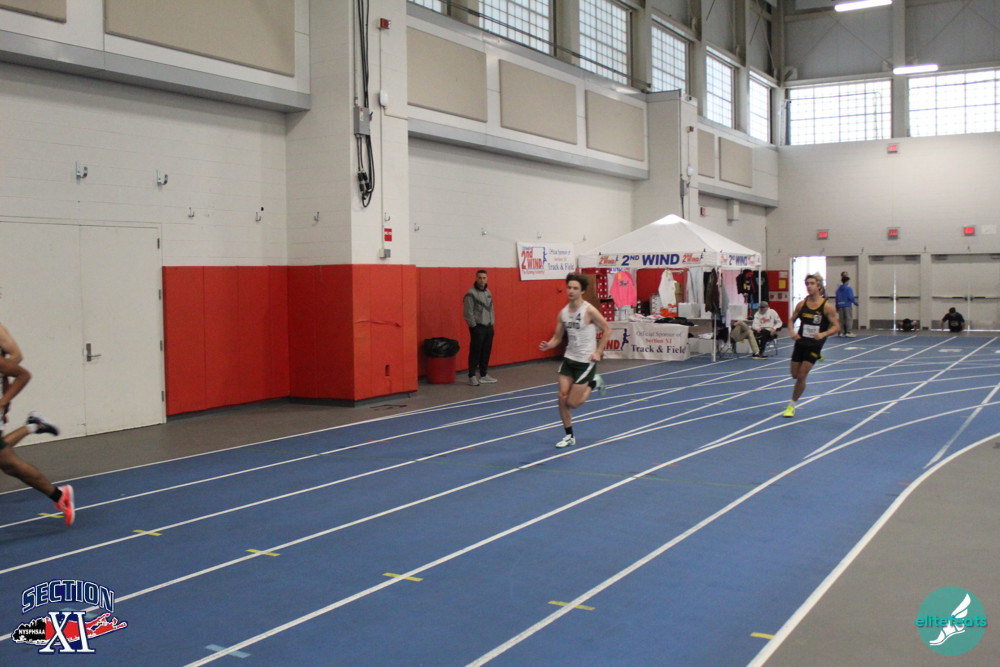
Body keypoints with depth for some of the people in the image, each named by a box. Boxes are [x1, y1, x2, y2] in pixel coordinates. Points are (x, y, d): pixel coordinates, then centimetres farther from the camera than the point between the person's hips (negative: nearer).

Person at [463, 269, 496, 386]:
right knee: (475, 352, -4)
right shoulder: (471, 293, -12)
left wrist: (492, 324, 15)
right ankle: (472, 377, 2)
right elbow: (468, 312, -14)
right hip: (477, 328, -7)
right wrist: (474, 326, -13)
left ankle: (484, 375, 21)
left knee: (486, 352, 11)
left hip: (488, 327, 7)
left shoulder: (488, 292, 13)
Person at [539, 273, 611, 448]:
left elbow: (607, 330, -6)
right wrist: (548, 345, -14)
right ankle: (569, 436, 13)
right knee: (562, 397, -2)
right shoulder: (563, 313, 2)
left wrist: (598, 352, -10)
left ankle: (593, 384, 24)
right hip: (569, 358, 5)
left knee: (572, 404, -3)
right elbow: (557, 337, 8)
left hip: (586, 361, -5)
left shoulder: (589, 311, -14)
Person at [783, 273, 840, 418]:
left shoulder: (827, 306, -12)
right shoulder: (801, 304, -2)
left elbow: (836, 326, -10)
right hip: (800, 343, 4)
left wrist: (823, 334, -27)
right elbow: (791, 320, 9)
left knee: (801, 376, -6)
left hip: (814, 345, -4)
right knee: (795, 375, 12)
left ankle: (792, 406, 10)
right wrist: (792, 331, -11)